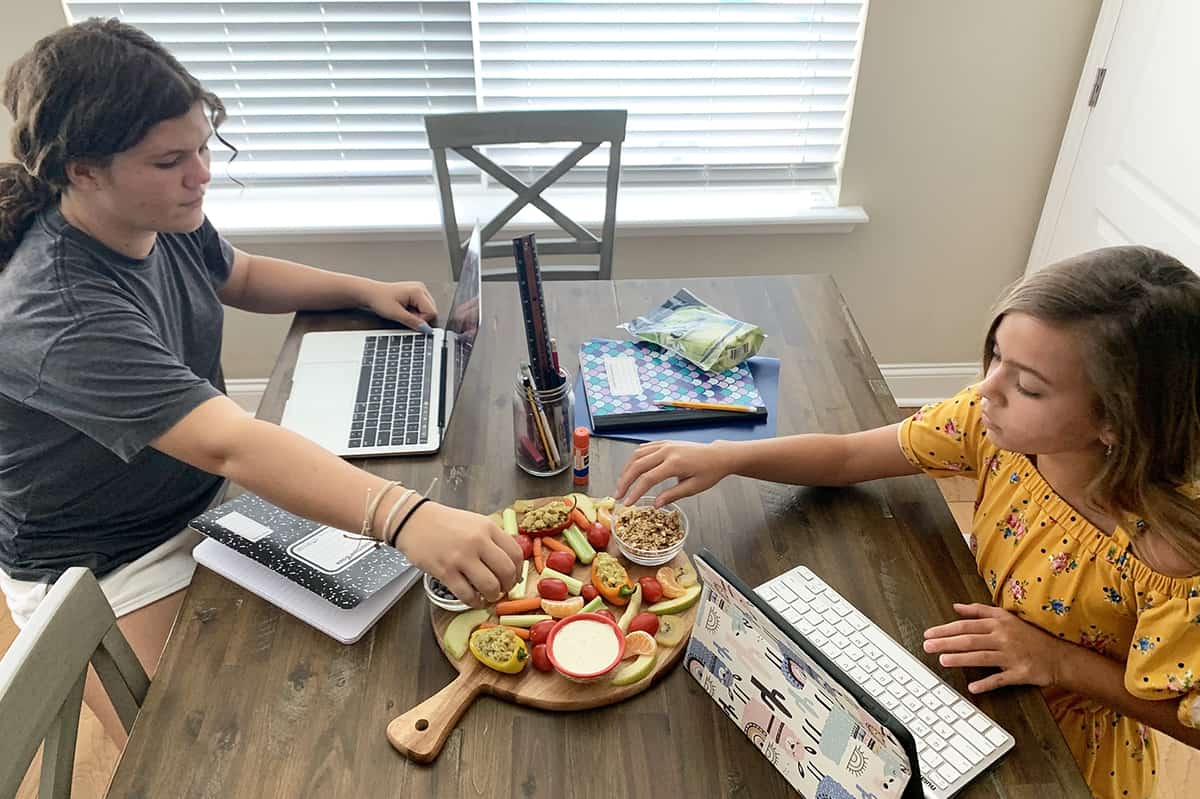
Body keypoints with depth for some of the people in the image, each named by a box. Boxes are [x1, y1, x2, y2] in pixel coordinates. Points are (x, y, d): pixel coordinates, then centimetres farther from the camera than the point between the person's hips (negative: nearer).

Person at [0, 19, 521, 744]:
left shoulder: (161, 217, -8)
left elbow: (242, 276, 15)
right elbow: (230, 444, -46)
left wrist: (365, 291, 2)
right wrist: (404, 516, -58)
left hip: (209, 500, 8)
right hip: (110, 575, -7)